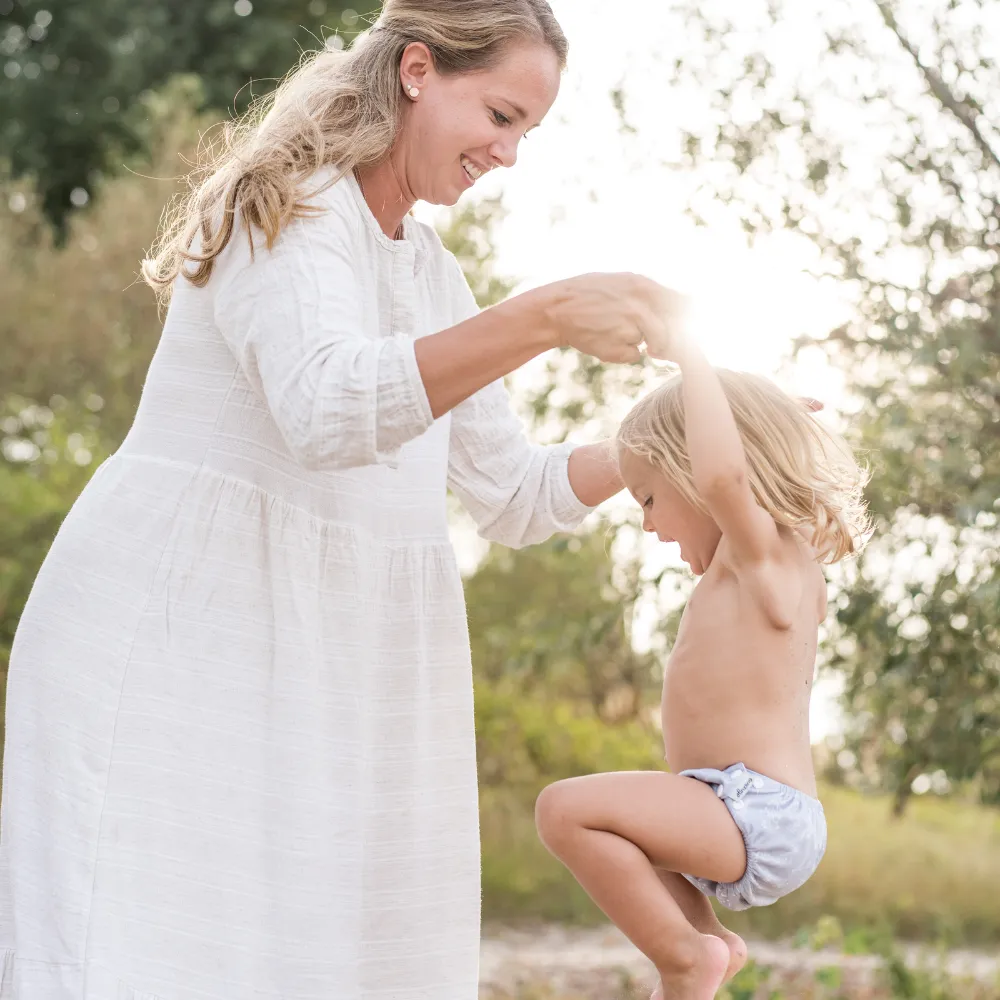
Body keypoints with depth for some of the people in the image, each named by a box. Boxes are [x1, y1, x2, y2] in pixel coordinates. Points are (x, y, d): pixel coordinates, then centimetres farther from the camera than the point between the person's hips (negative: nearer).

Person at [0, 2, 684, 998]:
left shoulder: (431, 273, 19)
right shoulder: (285, 206, -7)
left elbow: (511, 496, 21)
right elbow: (328, 407, -27)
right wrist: (544, 318, -33)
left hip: (338, 673, 8)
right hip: (180, 634, -8)